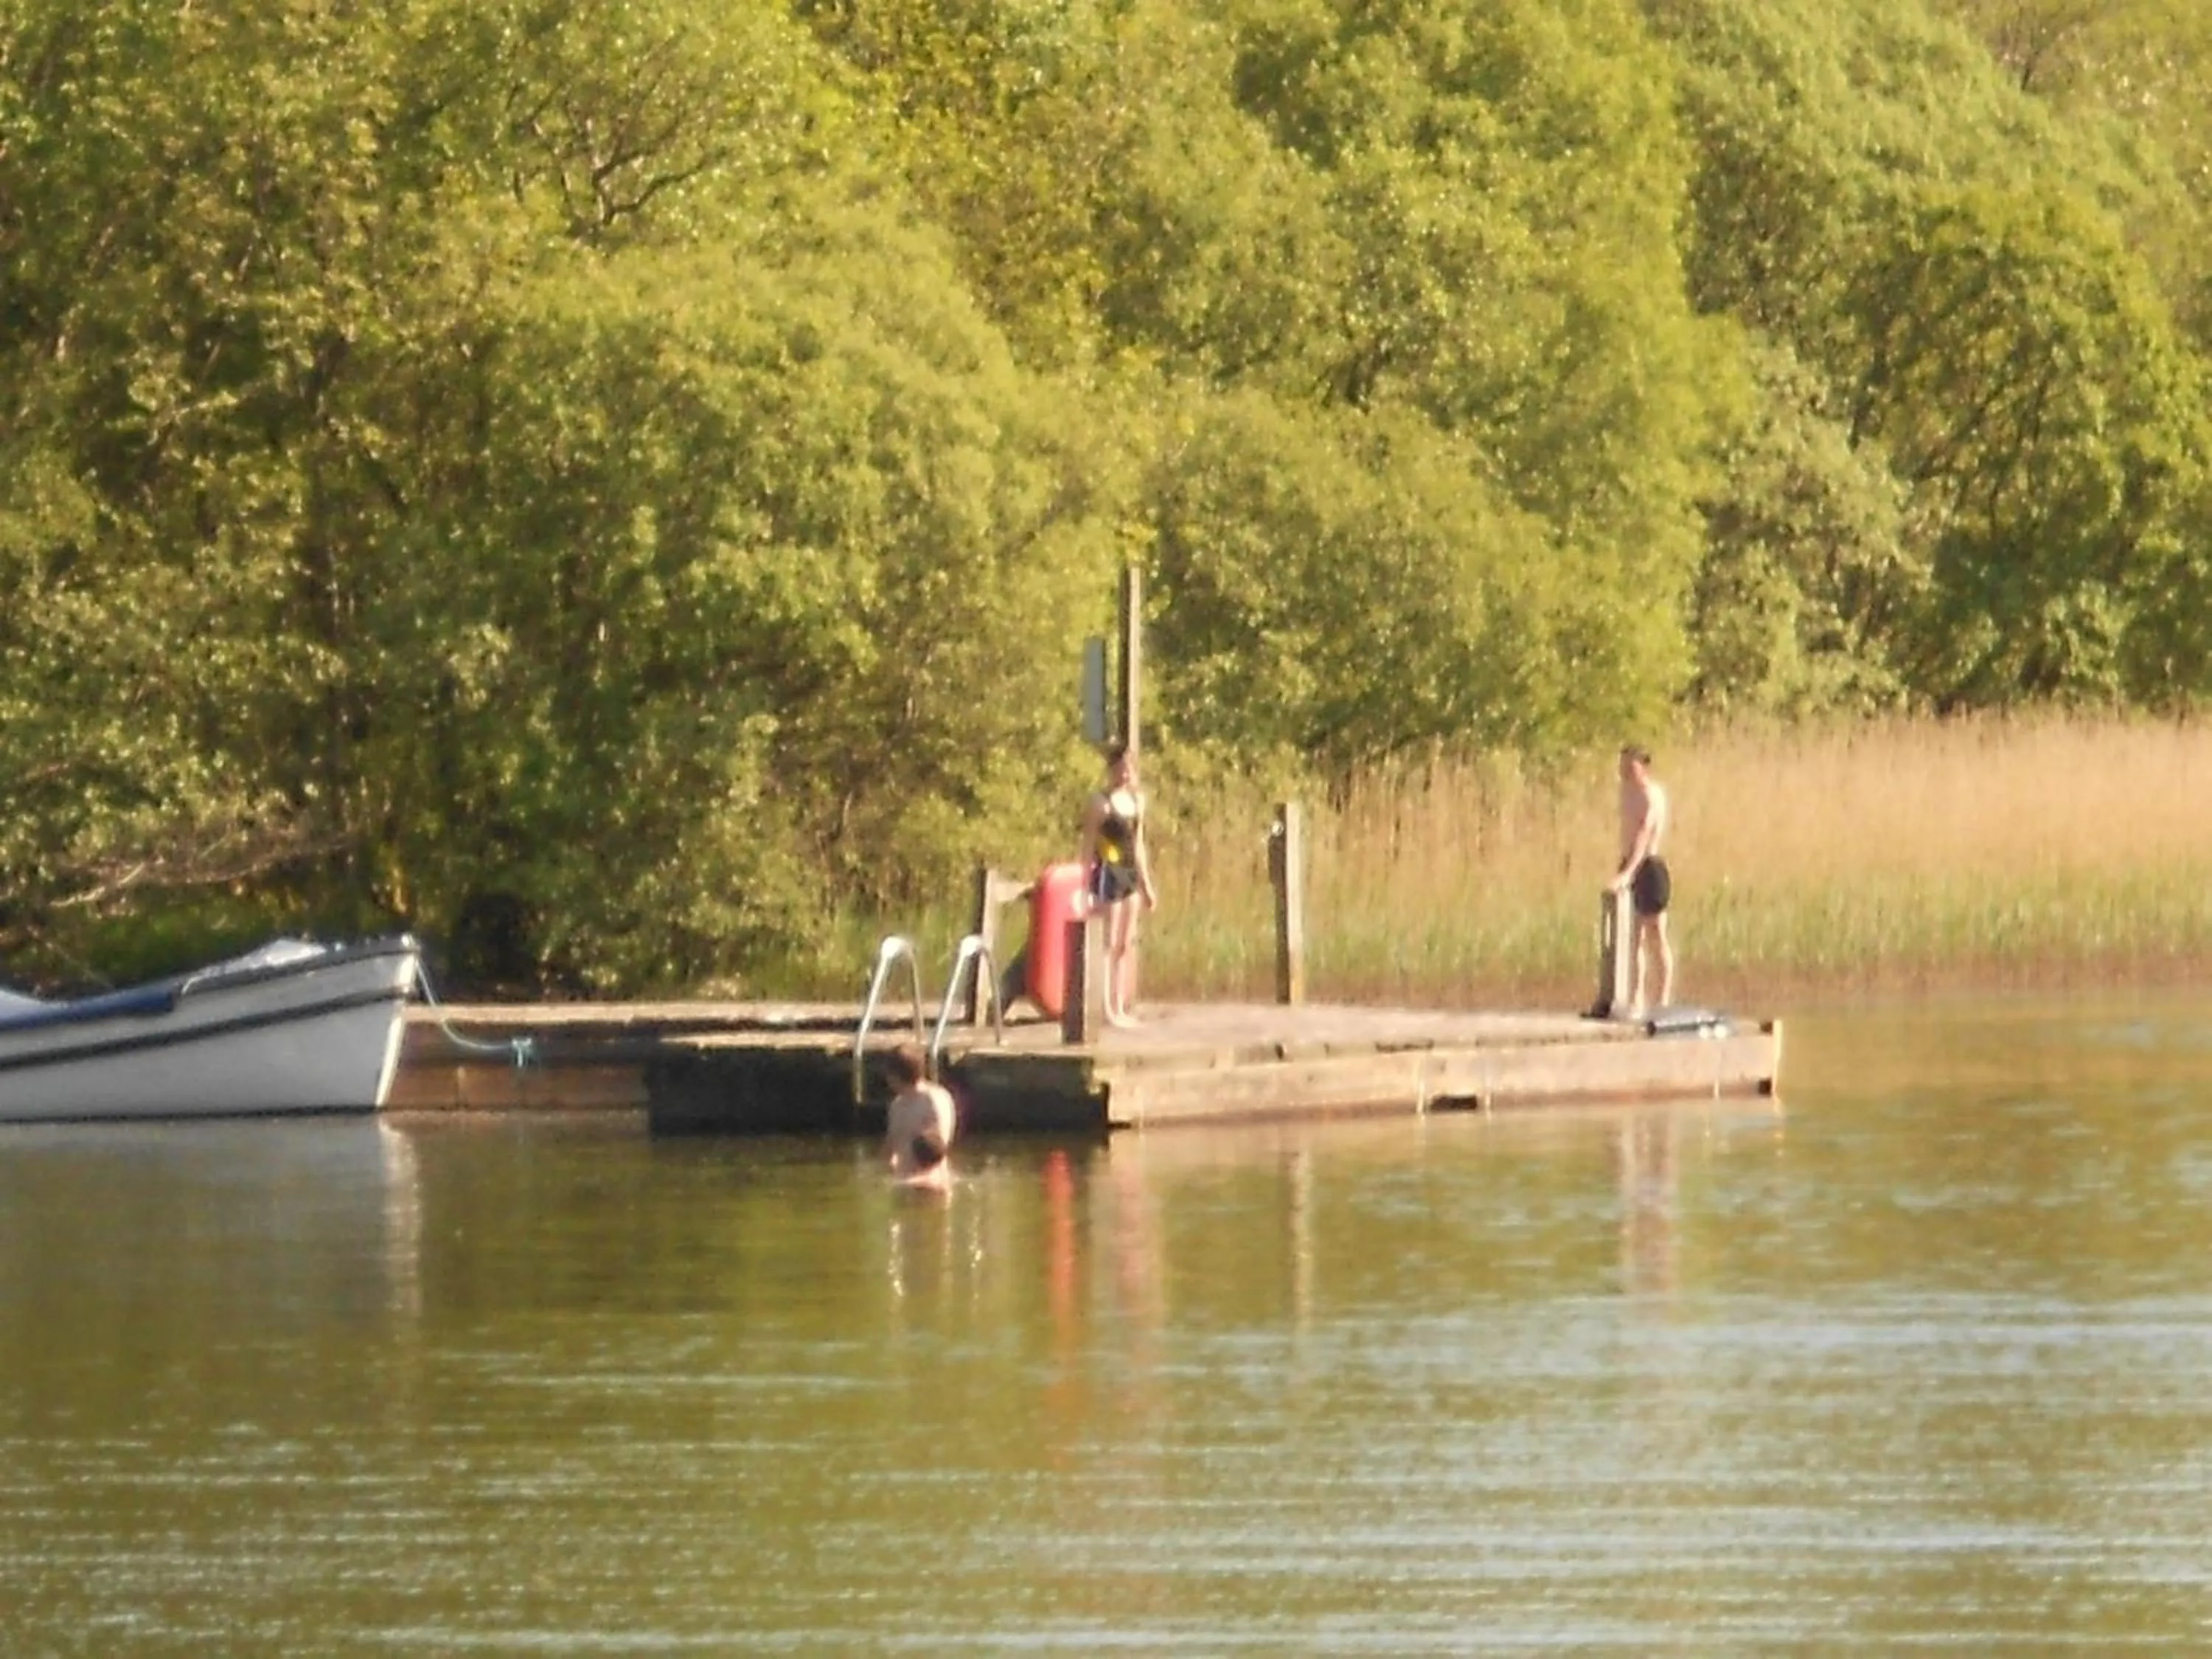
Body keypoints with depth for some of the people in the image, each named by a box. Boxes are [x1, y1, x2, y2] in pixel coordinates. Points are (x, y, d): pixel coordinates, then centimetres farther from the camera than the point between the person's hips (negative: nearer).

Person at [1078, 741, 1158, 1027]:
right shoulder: (1101, 802, -11)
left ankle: (1123, 1007, 14)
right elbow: (1089, 847, -11)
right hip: (1108, 872, -7)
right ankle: (1109, 1009, 0)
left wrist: (1146, 884, 19)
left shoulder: (1137, 800, 10)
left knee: (1127, 944, 9)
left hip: (1130, 874, 7)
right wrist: (1086, 888, -14)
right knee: (1109, 944, -3)